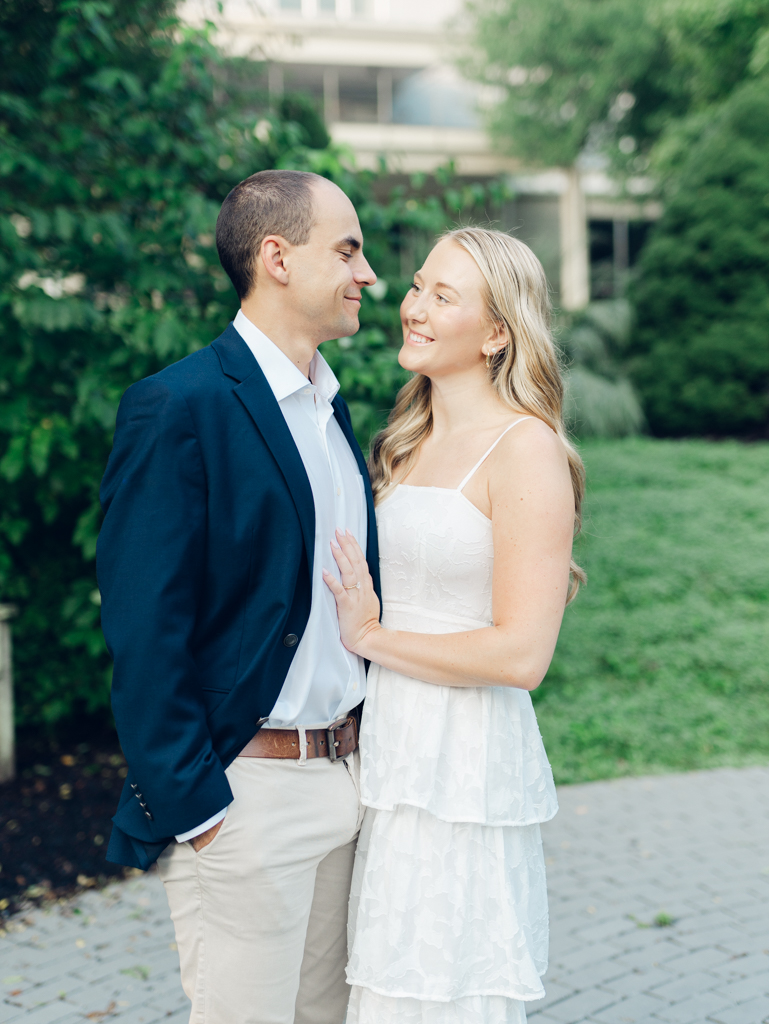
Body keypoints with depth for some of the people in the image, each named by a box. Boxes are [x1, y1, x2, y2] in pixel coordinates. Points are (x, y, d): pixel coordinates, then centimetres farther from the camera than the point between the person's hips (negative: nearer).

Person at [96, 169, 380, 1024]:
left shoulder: (330, 404, 13)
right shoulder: (177, 409, -14)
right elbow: (144, 630, -16)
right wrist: (191, 805, -16)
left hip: (346, 780, 8)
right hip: (242, 792, -8)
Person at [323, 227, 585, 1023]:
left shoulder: (525, 450, -13)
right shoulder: (409, 442, 12)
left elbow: (521, 654, -19)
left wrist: (372, 637, -11)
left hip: (465, 769, -7)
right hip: (387, 754, 8)